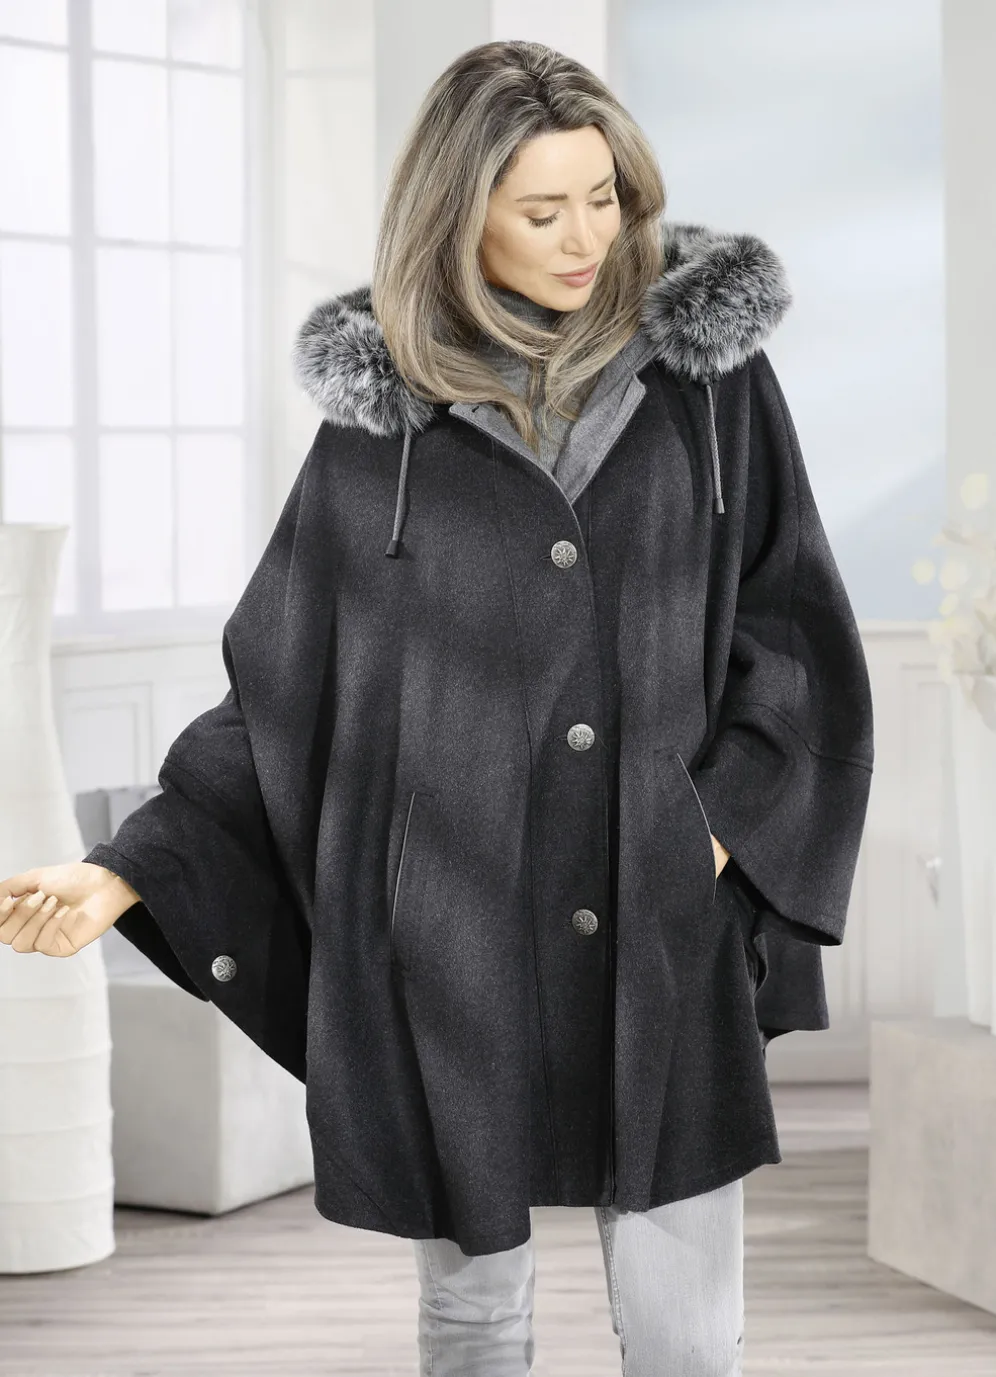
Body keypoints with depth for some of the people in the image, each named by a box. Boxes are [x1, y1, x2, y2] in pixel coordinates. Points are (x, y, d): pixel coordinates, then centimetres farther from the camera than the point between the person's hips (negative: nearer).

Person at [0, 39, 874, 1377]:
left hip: (665, 930, 0)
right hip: (450, 934, 0)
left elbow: (790, 626, 6)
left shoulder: (709, 363, 3)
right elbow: (282, 685, 4)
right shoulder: (383, 405, 2)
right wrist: (134, 867, -5)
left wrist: (724, 828, -7)